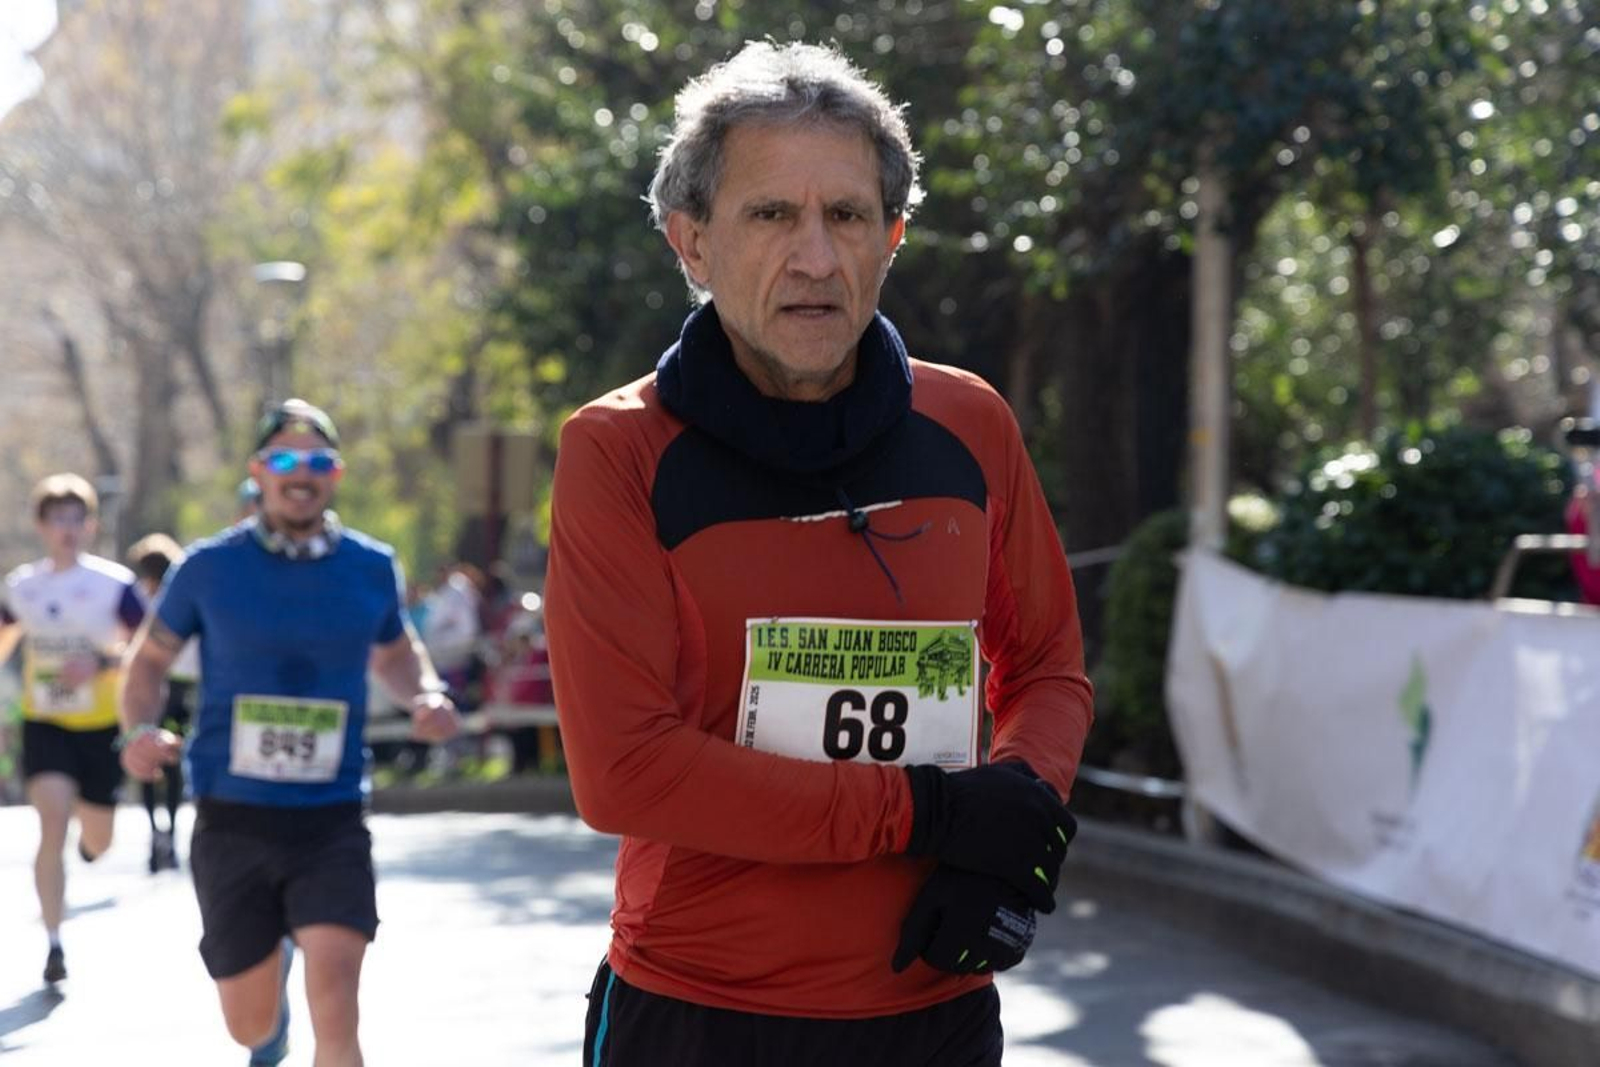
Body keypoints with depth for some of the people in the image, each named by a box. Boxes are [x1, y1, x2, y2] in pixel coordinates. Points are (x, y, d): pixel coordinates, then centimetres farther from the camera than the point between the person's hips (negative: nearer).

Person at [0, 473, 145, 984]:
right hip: (44, 726, 0)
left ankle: (88, 831, 51)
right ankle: (54, 942, -15)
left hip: (101, 728, 0)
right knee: (53, 825, -19)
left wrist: (101, 662, -25)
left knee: (97, 841, 11)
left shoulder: (114, 584, -9)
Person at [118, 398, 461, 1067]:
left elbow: (393, 653, 22)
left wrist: (426, 695, 0)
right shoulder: (209, 567, -2)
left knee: (335, 1013, -18)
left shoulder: (372, 568, 3)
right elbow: (151, 658, 11)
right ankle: (274, 977, 50)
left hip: (332, 821, 0)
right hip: (232, 819, 0)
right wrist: (140, 730, -9)